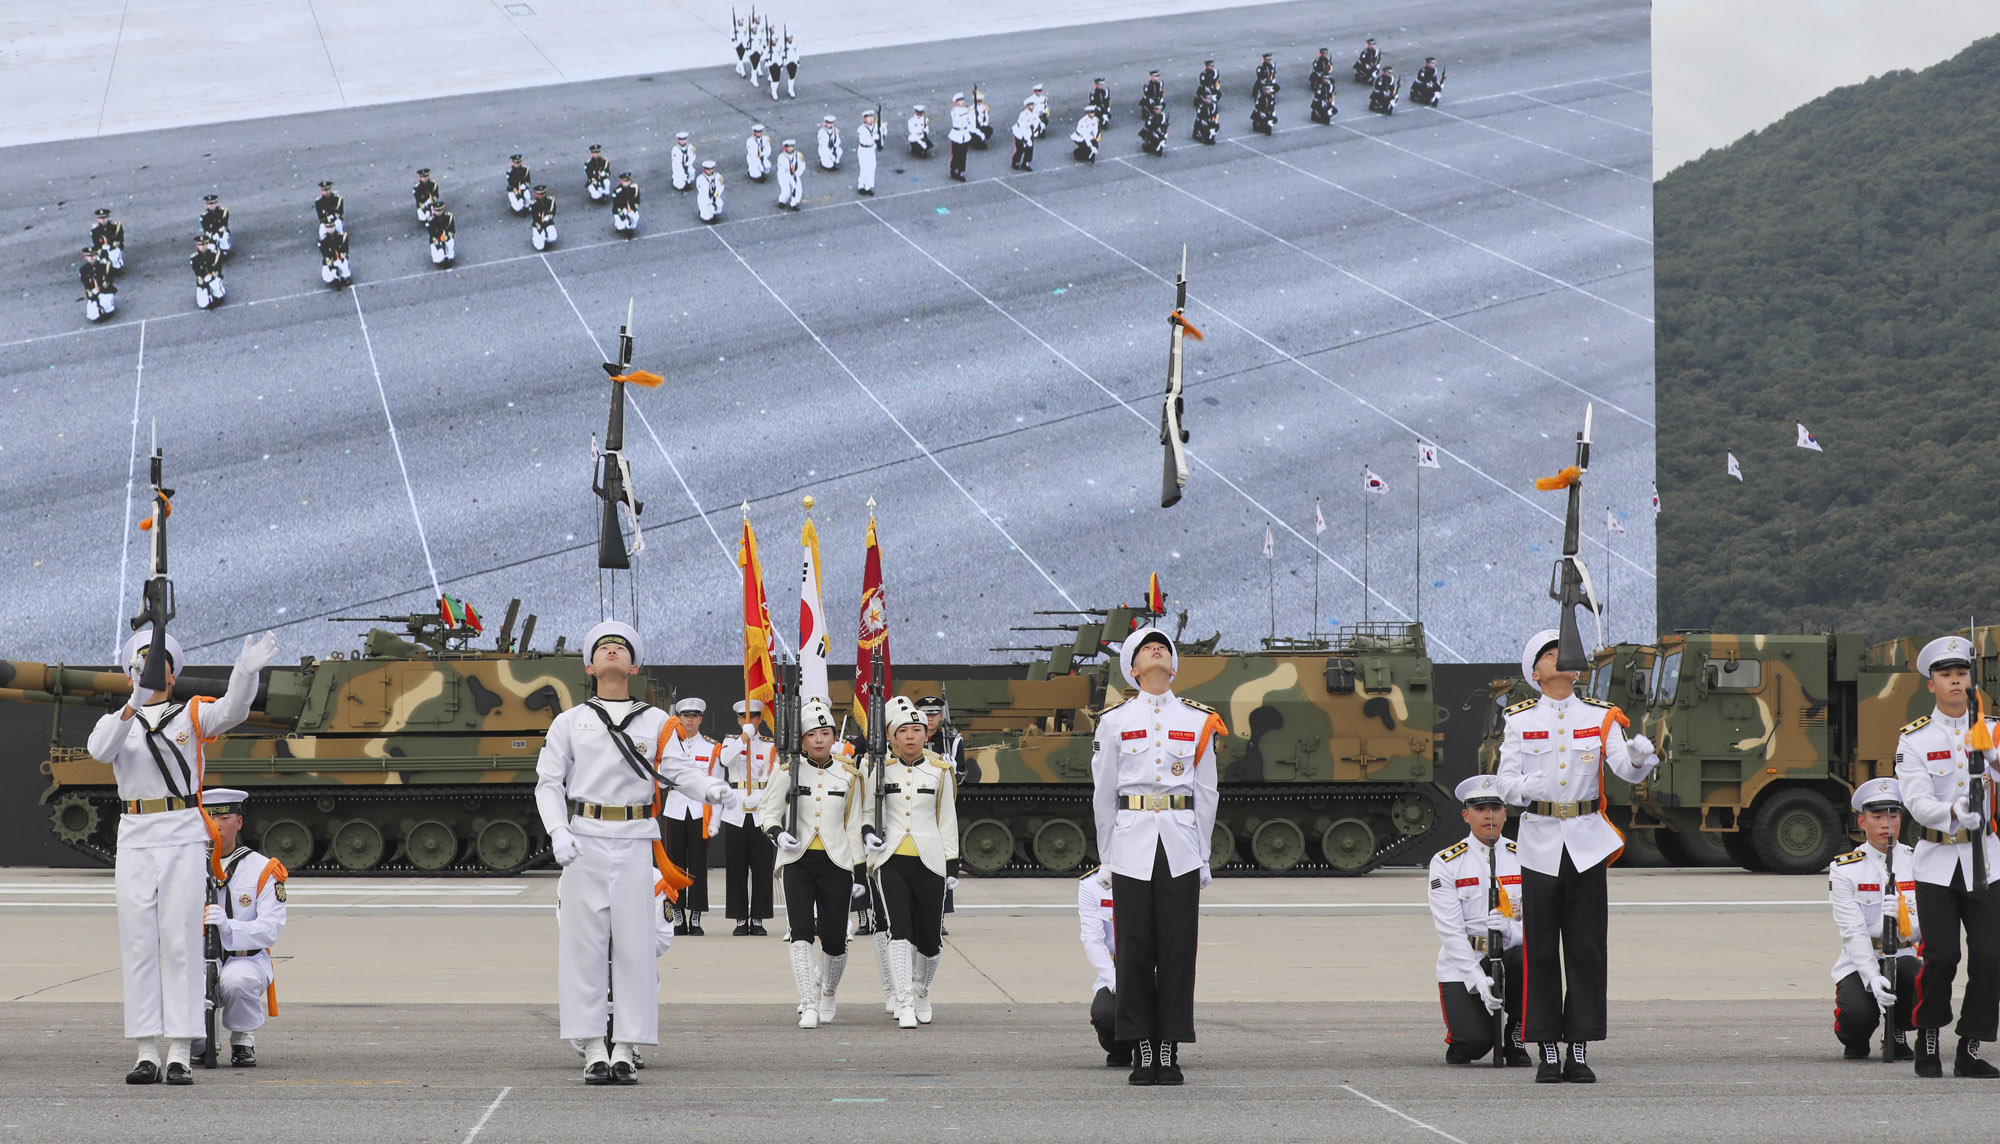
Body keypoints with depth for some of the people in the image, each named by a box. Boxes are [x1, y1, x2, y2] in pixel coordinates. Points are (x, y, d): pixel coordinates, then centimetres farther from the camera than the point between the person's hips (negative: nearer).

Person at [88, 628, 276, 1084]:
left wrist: (246, 670, -37)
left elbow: (232, 708, -14)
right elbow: (101, 750, -13)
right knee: (138, 946, 1)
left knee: (182, 943, -5)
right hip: (135, 839, 2)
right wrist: (135, 704, -30)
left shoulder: (193, 715, 7)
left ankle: (180, 1056, -5)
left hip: (184, 837, -2)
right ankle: (146, 1055, 3)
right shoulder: (116, 721, 11)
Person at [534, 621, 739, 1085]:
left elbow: (679, 769, -1)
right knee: (584, 946, -3)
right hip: (583, 842, 0)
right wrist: (558, 833, -8)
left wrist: (712, 788, -22)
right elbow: (548, 782, 8)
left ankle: (625, 1051, 2)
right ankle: (594, 1051, 1)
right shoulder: (569, 722, 12)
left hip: (635, 842, 0)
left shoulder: (656, 722, 12)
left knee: (635, 946, -2)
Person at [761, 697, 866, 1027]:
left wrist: (860, 871, 7)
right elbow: (767, 812, 7)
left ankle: (828, 991, 32)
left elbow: (854, 826, 10)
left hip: (836, 864, 1)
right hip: (798, 861, -1)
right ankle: (809, 1007, -15)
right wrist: (777, 834, -14)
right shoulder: (788, 772, 2)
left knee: (834, 941, 2)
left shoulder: (848, 776, 6)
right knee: (801, 933, -16)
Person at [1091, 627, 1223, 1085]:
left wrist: (1202, 856, 7)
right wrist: (1108, 856, 5)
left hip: (1181, 848, 1)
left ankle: (1170, 1052, 4)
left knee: (1178, 949, -1)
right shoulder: (1114, 721, 6)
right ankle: (1143, 1052, 4)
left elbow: (1206, 793, 11)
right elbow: (1103, 794, 8)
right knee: (1135, 948, -2)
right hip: (1132, 846, -1)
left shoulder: (1197, 721, 9)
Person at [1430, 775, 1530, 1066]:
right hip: (1461, 967, -3)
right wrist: (1478, 980, -22)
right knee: (1474, 1042, -24)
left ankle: (1515, 1038, -8)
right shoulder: (1446, 862, -3)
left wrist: (1508, 929, -25)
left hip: (1507, 957, 3)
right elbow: (1450, 930, -11)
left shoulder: (1522, 858, 5)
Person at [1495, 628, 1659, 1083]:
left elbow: (1626, 770, -6)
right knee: (1541, 952, -2)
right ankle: (1549, 1053, 4)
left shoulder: (1600, 717, 7)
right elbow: (1505, 779, -3)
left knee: (1587, 950, 0)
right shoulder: (1521, 720, 5)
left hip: (1587, 842, 1)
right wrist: (1526, 787, -26)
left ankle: (1579, 1053, 6)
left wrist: (1639, 757, -30)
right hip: (1540, 842, -1)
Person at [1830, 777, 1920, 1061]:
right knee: (1859, 1012, -32)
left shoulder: (1917, 862, 4)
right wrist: (1873, 979, -29)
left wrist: (1902, 917, -27)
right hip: (1858, 964, -2)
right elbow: (1853, 932, -14)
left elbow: (1924, 929, -3)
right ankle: (1856, 1041, 9)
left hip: (1903, 958, 2)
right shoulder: (1844, 870, -3)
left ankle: (1898, 1032, 4)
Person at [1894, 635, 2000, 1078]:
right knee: (1941, 957, -10)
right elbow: (1917, 801, -11)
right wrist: (1954, 813, -31)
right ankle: (1928, 1045, 8)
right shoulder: (1915, 739, 1)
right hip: (1937, 862, -2)